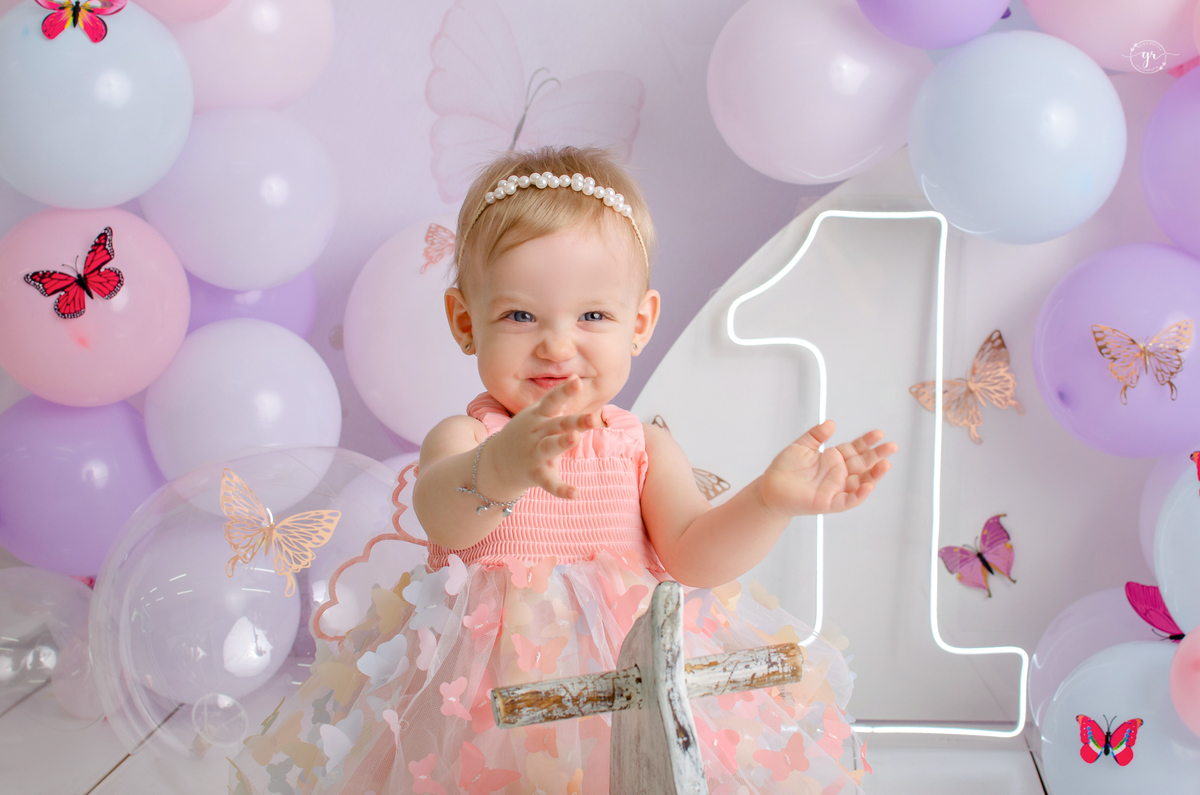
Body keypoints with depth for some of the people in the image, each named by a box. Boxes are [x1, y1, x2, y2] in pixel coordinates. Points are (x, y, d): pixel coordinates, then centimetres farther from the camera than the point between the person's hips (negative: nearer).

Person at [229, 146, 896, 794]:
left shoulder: (644, 448, 2)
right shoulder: (461, 440, -7)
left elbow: (694, 556, -9)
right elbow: (440, 516, -29)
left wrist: (771, 499, -28)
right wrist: (502, 468, -52)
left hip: (634, 665, 2)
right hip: (495, 682, -1)